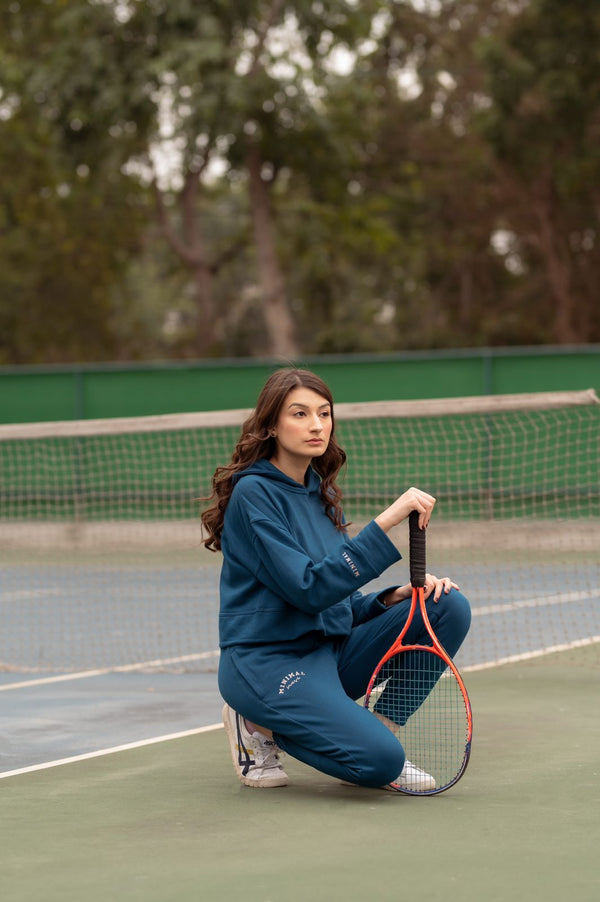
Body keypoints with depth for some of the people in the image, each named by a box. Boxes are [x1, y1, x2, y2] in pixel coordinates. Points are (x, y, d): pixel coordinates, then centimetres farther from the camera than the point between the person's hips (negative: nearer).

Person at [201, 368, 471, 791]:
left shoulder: (320, 493, 13)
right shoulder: (254, 492, -13)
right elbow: (310, 589, -24)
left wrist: (395, 597, -5)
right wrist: (385, 522, -28)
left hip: (330, 652, 8)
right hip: (268, 661, -8)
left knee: (449, 606, -7)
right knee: (380, 761, -27)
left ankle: (379, 728, 2)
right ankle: (260, 726, -1)